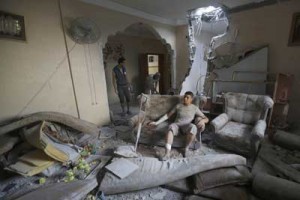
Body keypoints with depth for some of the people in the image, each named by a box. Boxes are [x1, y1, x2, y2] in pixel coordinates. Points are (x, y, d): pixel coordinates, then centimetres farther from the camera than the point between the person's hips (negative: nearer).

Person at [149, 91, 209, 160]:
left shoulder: (195, 108, 9)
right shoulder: (178, 106, 12)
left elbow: (206, 118, 7)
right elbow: (168, 115, 12)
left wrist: (202, 120, -19)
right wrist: (156, 123, 5)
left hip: (187, 126, 0)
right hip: (177, 124, 1)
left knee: (193, 127, -36)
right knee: (171, 127, -35)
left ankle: (186, 148, -13)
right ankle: (167, 154, -38)